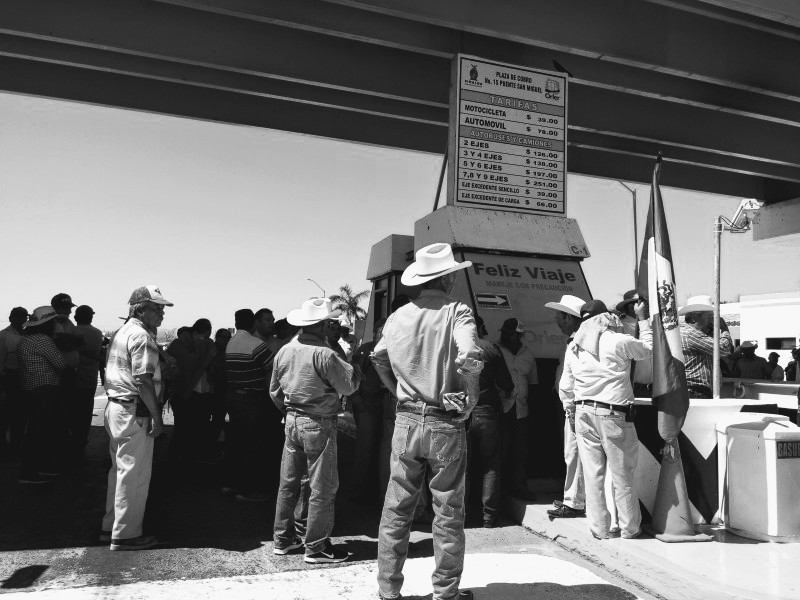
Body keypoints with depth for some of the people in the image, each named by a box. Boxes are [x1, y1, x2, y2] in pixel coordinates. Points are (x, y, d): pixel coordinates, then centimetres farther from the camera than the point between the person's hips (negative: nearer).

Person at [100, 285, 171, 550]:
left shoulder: (122, 332, 16)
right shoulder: (141, 335, -16)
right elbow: (143, 381, -22)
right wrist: (156, 416, -19)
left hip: (115, 406, 11)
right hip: (135, 413, -10)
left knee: (120, 469, 19)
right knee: (134, 475, 0)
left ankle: (111, 527, 30)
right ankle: (125, 534, 10)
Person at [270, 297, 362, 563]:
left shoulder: (284, 351, 3)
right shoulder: (324, 354, -19)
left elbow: (274, 390, 13)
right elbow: (348, 387, -11)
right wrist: (356, 368, 7)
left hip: (292, 422, 7)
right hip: (318, 425, -7)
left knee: (288, 482, 16)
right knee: (322, 488, 4)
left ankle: (283, 539, 28)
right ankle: (316, 547, 12)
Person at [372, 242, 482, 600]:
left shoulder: (398, 316, 3)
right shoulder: (456, 312, -11)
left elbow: (379, 358, 14)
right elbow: (469, 356, -26)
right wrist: (469, 399, -10)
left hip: (406, 423, 4)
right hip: (446, 425, -3)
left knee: (396, 511, 13)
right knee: (448, 514, 12)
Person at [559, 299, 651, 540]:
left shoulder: (574, 347, 8)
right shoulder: (620, 341, -7)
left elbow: (565, 389, 12)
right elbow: (648, 349, 12)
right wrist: (643, 319, 22)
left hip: (583, 414, 4)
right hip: (614, 414, -4)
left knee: (592, 473, 8)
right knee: (622, 475, 8)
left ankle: (599, 528, 16)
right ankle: (629, 528, 20)